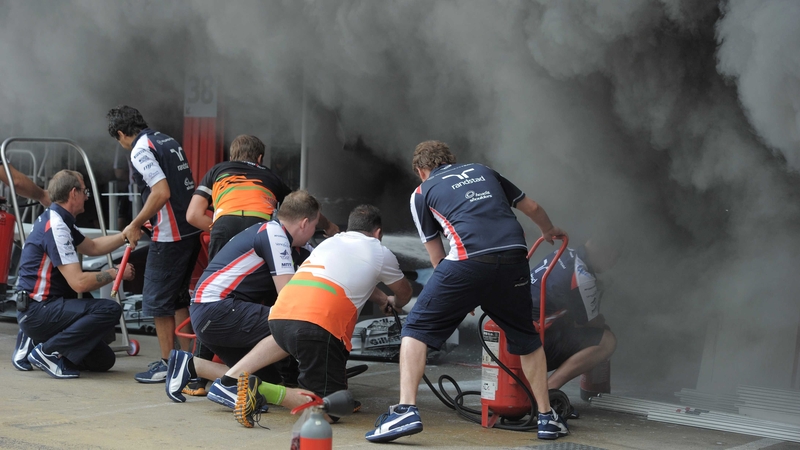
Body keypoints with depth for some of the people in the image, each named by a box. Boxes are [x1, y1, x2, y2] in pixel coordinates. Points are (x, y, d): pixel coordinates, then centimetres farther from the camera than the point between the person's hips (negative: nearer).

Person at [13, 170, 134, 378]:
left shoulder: (58, 220, 11)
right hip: (37, 311, -10)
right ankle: (47, 351, -16)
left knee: (103, 360, 8)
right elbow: (79, 282, -24)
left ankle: (34, 344, 11)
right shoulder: (55, 227, -19)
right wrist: (115, 273, -10)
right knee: (110, 310, -24)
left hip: (45, 307, 10)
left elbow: (93, 247, 27)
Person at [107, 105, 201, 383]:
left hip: (170, 235, -9)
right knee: (178, 297, 17)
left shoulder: (140, 150, -10)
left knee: (157, 300, 1)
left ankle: (168, 365, 6)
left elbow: (162, 192, -21)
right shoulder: (167, 141, 16)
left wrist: (135, 225, -10)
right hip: (192, 230, 9)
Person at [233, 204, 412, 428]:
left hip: (278, 316, 7)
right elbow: (404, 293, 35)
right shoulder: (380, 253, 17)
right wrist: (394, 304, 58)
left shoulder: (329, 242, 31)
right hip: (318, 326, -7)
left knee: (286, 339, 41)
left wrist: (384, 301, 64)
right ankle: (262, 391, -22)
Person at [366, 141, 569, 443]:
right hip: (513, 259, 4)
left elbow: (437, 258, 22)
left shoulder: (422, 193, 20)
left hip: (469, 260, -4)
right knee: (526, 340, 24)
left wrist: (464, 295, 36)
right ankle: (547, 418, 27)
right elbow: (532, 208, 38)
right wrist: (549, 231, 59)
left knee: (416, 330, 10)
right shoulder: (482, 171, 29)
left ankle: (406, 412, -3)